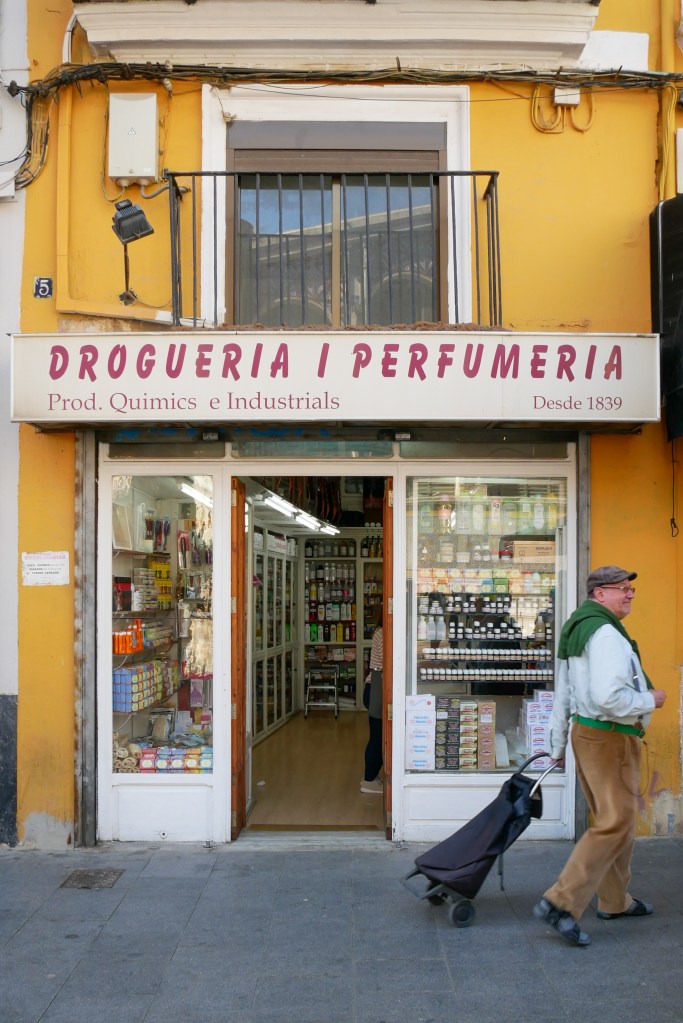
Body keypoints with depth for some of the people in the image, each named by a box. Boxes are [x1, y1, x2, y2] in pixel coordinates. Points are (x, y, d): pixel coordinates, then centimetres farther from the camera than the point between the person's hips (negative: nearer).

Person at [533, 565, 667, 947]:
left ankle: (616, 901, 31)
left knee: (613, 818, 19)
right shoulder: (606, 634, -19)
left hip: (587, 732, 10)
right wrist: (651, 700, -12)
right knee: (615, 823, -7)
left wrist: (558, 746, 25)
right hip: (611, 739, -10)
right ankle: (561, 903, -9)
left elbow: (563, 696, 19)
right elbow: (609, 698, -29)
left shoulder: (577, 630, 14)